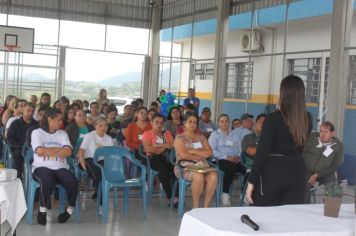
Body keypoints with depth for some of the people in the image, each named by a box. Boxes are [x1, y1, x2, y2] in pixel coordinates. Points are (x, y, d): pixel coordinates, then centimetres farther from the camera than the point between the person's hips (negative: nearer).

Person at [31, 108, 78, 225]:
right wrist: (59, 149, 0)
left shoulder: (62, 133, 16)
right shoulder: (37, 132, 6)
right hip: (42, 167, -3)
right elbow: (40, 151, -10)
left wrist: (48, 152, -7)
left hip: (60, 167, 3)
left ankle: (70, 209, -4)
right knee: (47, 182, -37)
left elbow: (68, 152, 0)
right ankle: (43, 210, -14)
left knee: (73, 182, -28)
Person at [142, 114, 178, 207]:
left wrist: (159, 145, -4)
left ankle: (176, 197, -32)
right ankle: (170, 198, -30)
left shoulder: (167, 133, 24)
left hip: (167, 157, 3)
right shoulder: (147, 134, 11)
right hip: (154, 158, -3)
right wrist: (165, 147, 1)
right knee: (163, 169, -36)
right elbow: (148, 149, -6)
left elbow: (174, 145, 6)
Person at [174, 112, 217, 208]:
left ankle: (206, 206, -22)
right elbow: (183, 155, -9)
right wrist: (200, 156, 0)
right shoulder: (179, 138, 6)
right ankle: (195, 207, -22)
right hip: (186, 167, -4)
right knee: (199, 177, -37)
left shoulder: (201, 137, 20)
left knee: (213, 176, -29)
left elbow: (209, 153, 6)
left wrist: (193, 151, -5)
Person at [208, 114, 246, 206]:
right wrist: (226, 157, -11)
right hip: (221, 160, -3)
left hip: (234, 160, 4)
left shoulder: (235, 136, 28)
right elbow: (212, 150, -1)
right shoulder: (215, 134, 15)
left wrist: (237, 157, -5)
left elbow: (239, 150, 20)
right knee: (231, 167, -39)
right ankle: (225, 194, -26)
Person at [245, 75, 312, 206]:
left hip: (273, 172, -4)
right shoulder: (307, 119, 1)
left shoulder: (273, 118, -13)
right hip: (297, 172, 4)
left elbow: (262, 151, -14)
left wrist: (251, 181, -10)